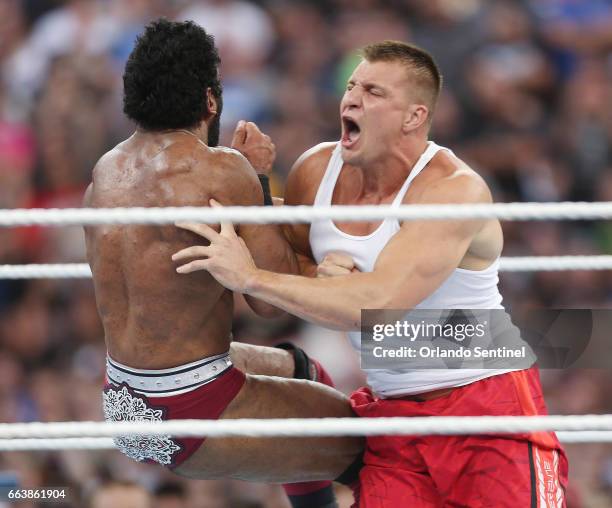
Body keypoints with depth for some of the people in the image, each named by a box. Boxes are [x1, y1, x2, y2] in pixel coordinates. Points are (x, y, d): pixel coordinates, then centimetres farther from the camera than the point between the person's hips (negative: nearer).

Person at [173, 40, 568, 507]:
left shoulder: (453, 189, -19)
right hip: (391, 411, 5)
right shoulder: (316, 171, 0)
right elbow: (285, 265, 15)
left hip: (489, 410, -5)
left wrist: (250, 277, -29)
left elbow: (378, 303, -30)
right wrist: (322, 277, -10)